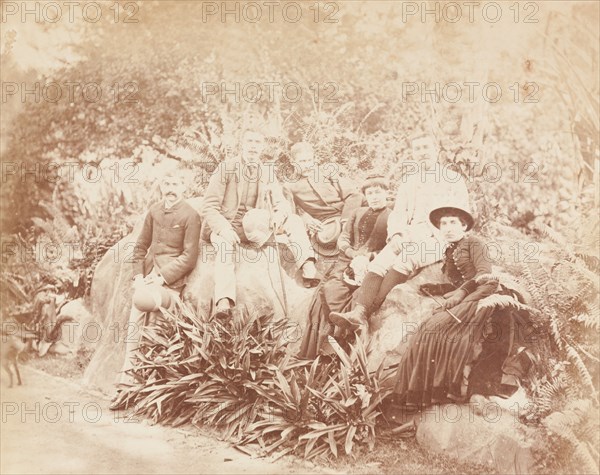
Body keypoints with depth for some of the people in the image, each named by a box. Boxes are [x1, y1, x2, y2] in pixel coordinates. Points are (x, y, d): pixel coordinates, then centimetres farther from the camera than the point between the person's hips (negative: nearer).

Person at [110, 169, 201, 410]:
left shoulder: (190, 215, -5)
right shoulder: (154, 211, 12)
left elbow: (189, 257, -9)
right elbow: (141, 246, 17)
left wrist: (162, 278, -15)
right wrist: (138, 275, 3)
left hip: (171, 279, -5)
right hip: (149, 275, 5)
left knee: (142, 300, -35)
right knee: (134, 327, -4)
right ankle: (125, 384, -1)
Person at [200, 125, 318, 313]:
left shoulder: (268, 172, 9)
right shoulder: (226, 168, -4)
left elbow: (281, 203, 4)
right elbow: (208, 207, -9)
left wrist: (280, 214, -24)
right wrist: (224, 229, -29)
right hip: (226, 226, -4)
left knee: (293, 220, -15)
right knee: (225, 243, -38)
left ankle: (307, 263, -33)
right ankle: (224, 301, -53)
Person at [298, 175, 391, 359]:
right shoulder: (357, 213, 22)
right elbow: (342, 240, 15)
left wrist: (367, 258, -15)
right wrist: (355, 255, -4)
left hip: (372, 266, -4)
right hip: (347, 260, 5)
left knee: (332, 290, -26)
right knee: (323, 292, -21)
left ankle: (318, 350, -19)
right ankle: (310, 351, -19)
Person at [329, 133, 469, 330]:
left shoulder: (454, 180, 12)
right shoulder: (408, 181, 25)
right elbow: (397, 213, 17)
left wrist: (428, 233, -14)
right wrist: (397, 234, -6)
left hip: (439, 239, -4)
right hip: (409, 238, 4)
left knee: (404, 261, -34)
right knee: (379, 263, -26)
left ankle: (369, 311, -40)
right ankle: (359, 312, -42)